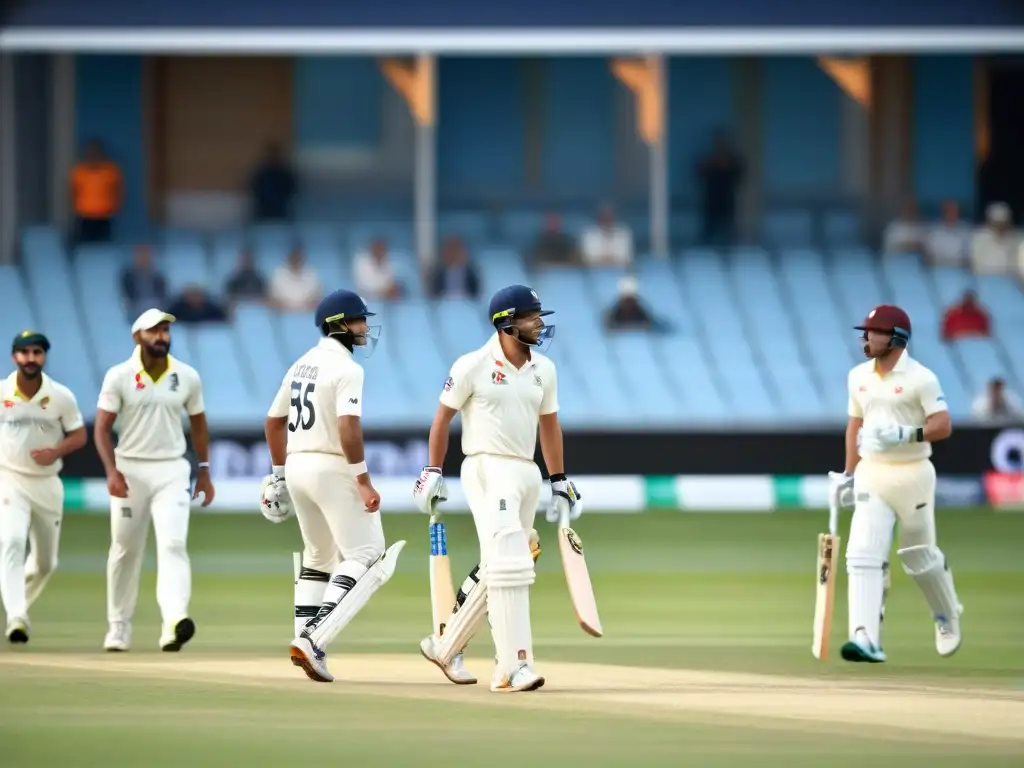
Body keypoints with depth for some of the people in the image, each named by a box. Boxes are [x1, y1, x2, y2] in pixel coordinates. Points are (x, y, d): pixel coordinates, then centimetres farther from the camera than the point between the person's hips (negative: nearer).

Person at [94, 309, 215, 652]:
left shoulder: (187, 377, 2)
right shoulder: (119, 377, -4)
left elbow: (198, 424, 15)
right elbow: (101, 428, -6)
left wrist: (204, 471, 13)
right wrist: (112, 471, -18)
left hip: (171, 470, 0)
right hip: (130, 469, 0)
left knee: (173, 544, -17)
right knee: (125, 550, 8)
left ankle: (173, 623, -32)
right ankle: (119, 627, 24)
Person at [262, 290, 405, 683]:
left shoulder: (301, 365, 14)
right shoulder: (346, 369, -12)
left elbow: (274, 421, 19)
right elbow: (348, 426, -23)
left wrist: (278, 473, 25)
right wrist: (363, 480, -22)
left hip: (298, 465, 9)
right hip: (332, 469, -9)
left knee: (318, 557, 21)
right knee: (364, 554, -8)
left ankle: (306, 640, 15)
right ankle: (315, 638, -22)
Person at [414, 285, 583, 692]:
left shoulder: (544, 369, 10)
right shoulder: (473, 366, -7)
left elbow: (549, 425, 18)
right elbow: (443, 417, 0)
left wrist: (559, 483, 17)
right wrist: (433, 471, -3)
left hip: (528, 473, 7)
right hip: (488, 471, -7)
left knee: (496, 572, 13)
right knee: (510, 566, -18)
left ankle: (445, 645, 30)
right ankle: (512, 667, -22)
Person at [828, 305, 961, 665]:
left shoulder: (920, 378, -10)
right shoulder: (858, 376, 8)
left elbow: (943, 426, -14)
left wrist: (905, 435, -28)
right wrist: (848, 474, 15)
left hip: (912, 473, -4)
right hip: (871, 475, 4)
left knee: (920, 555, 8)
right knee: (863, 554, -12)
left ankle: (948, 618, 37)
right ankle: (867, 640, -19)